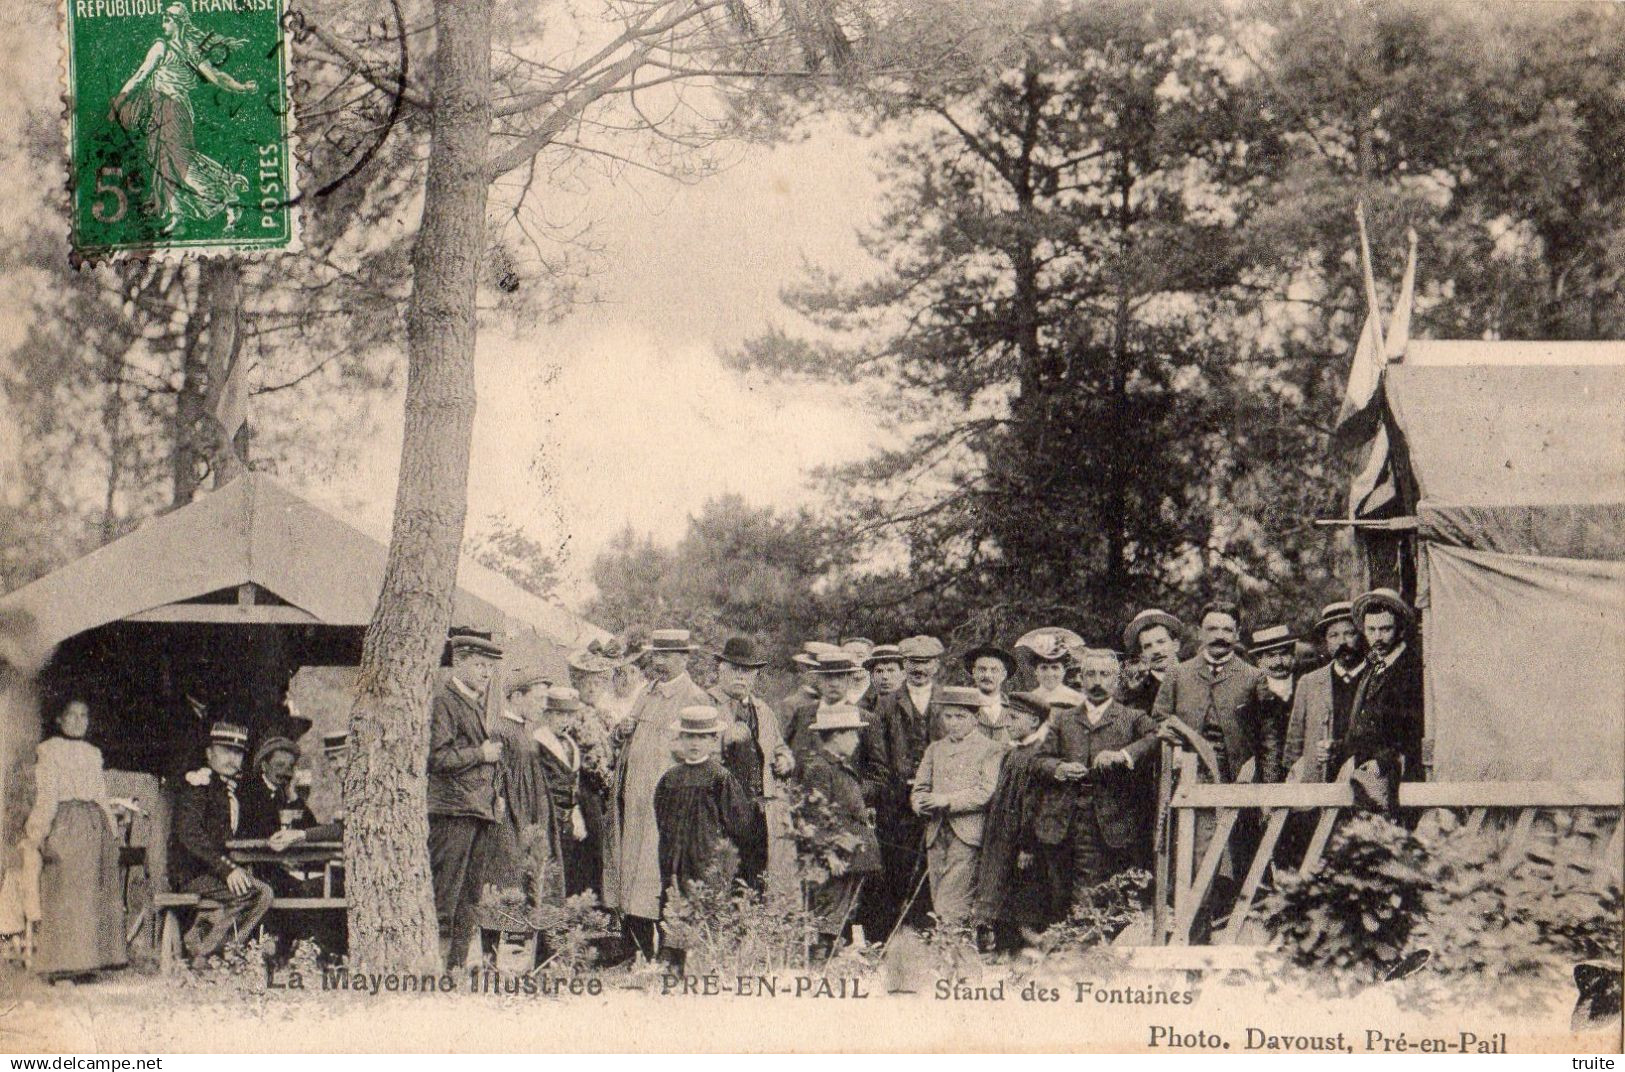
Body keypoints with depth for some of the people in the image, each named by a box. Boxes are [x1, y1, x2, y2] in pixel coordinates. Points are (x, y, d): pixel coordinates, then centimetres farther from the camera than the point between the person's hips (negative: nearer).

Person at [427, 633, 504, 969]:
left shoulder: (476, 702, 22)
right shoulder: (443, 700, -6)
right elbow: (437, 756, -15)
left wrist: (493, 752, 13)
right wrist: (481, 754, -10)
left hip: (480, 811, 9)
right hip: (452, 809, -9)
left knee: (470, 895, 9)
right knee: (445, 893, -10)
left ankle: (458, 962, 12)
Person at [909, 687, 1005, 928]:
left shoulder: (991, 749, 2)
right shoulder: (934, 749, 21)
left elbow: (987, 792, -9)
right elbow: (919, 788, 17)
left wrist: (947, 800, -17)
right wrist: (922, 803, -7)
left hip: (967, 835, -6)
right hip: (936, 833, 6)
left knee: (949, 907, -16)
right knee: (939, 905, 4)